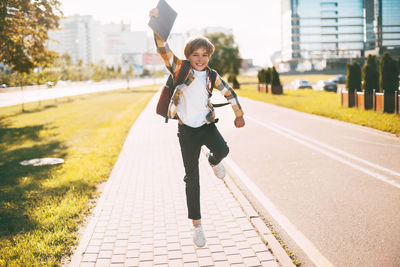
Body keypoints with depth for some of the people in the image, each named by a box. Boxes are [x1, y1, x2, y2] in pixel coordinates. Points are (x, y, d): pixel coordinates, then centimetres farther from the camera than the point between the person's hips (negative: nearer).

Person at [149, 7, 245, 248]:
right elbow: (164, 49, -19)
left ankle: (214, 161, 12)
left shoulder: (212, 76, 3)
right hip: (187, 130, -2)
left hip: (207, 125, 2)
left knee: (222, 150, -30)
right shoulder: (180, 69, -5)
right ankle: (197, 225, 13)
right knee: (192, 178, 1)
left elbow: (230, 92, 16)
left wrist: (239, 115, 19)